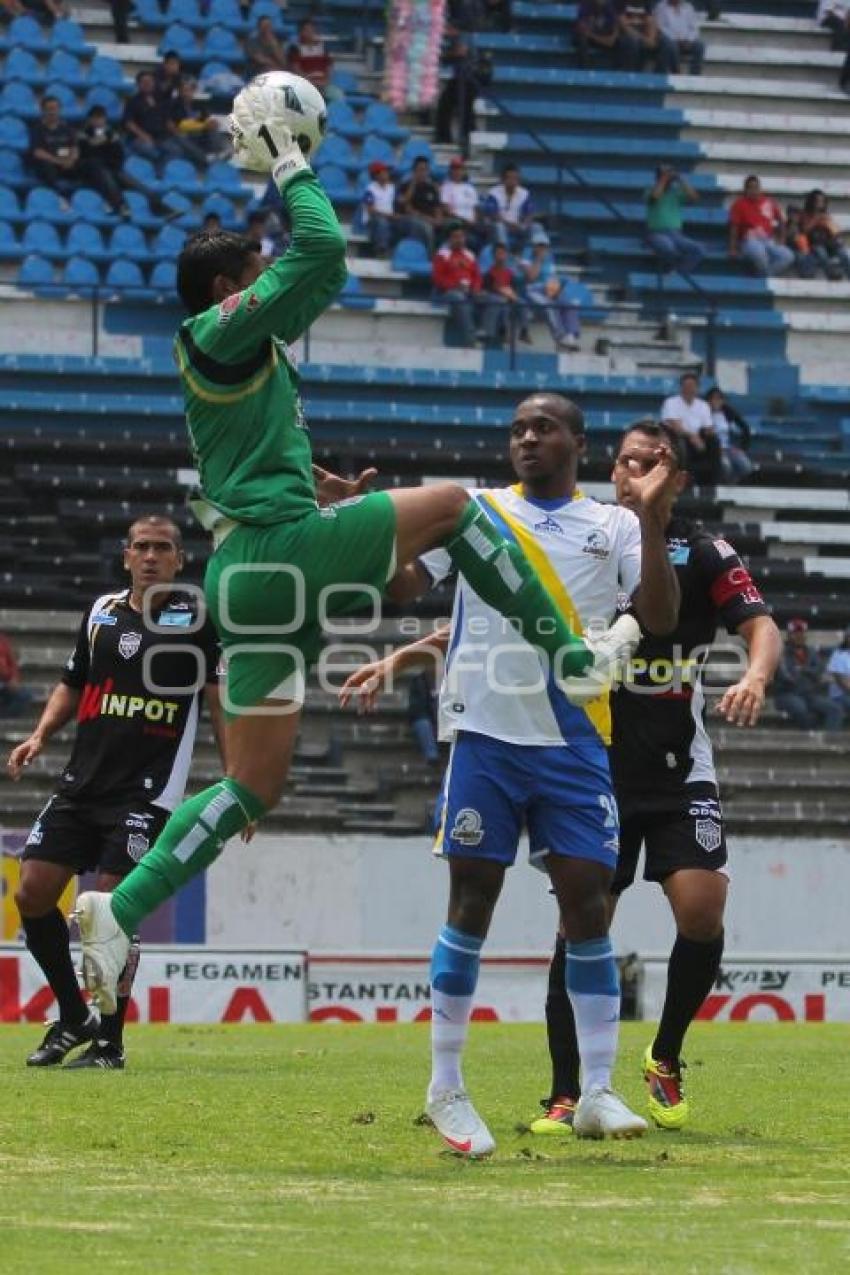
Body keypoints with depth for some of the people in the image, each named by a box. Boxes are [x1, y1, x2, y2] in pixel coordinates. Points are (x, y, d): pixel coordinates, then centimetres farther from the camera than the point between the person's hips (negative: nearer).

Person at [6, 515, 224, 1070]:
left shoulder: (196, 617, -1)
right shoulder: (101, 612, 13)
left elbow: (220, 700, -2)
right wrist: (40, 736, 8)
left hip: (148, 790, -5)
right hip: (82, 782, 5)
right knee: (33, 894, -1)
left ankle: (109, 1041, 2)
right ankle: (73, 1018, 15)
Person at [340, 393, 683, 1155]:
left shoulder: (614, 527, 8)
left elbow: (661, 617, -4)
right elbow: (399, 586, 3)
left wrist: (651, 520, -14)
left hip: (575, 745, 1)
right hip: (485, 737, -1)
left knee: (587, 900, -3)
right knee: (473, 899, 0)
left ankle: (598, 1093, 3)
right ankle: (445, 1088, 8)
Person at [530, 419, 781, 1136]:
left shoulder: (705, 554, 0)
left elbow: (760, 625, -11)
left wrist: (755, 676, -32)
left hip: (680, 773, -1)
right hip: (596, 772, 1)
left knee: (702, 908, -15)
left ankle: (666, 1062, 9)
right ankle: (566, 1097, 4)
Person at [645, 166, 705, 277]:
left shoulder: (676, 192, 14)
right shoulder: (651, 191, 3)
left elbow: (694, 199, 1)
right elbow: (654, 197, -21)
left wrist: (682, 180, -1)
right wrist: (663, 180, -10)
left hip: (676, 235, 5)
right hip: (657, 234, -5)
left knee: (699, 251, -22)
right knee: (669, 248, -40)